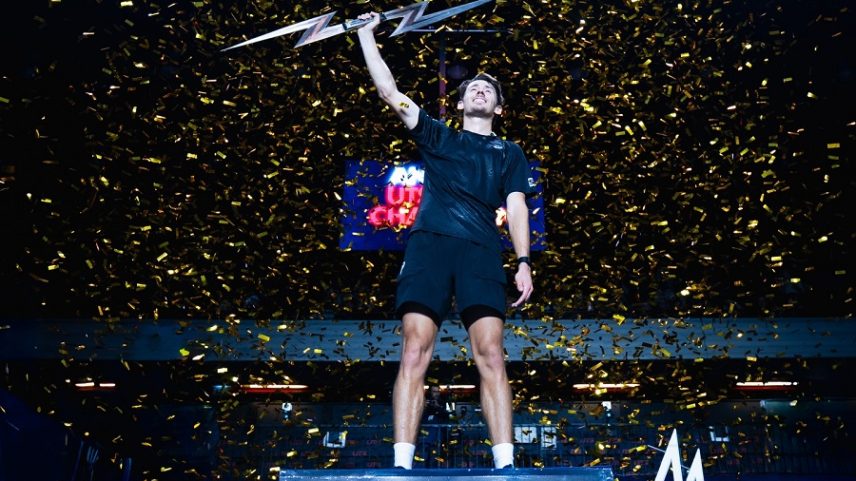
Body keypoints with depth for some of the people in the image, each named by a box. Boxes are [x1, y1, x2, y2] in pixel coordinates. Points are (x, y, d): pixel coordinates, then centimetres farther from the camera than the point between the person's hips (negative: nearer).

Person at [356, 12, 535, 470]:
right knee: (414, 352, -14)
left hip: (480, 250, 0)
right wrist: (366, 34, 21)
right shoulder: (436, 137, 25)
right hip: (429, 243, 0)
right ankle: (402, 464, -17)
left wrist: (524, 260, -2)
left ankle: (505, 464, -18)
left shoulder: (509, 152, 25)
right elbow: (388, 89, 21)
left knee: (490, 354, -15)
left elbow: (516, 206, 13)